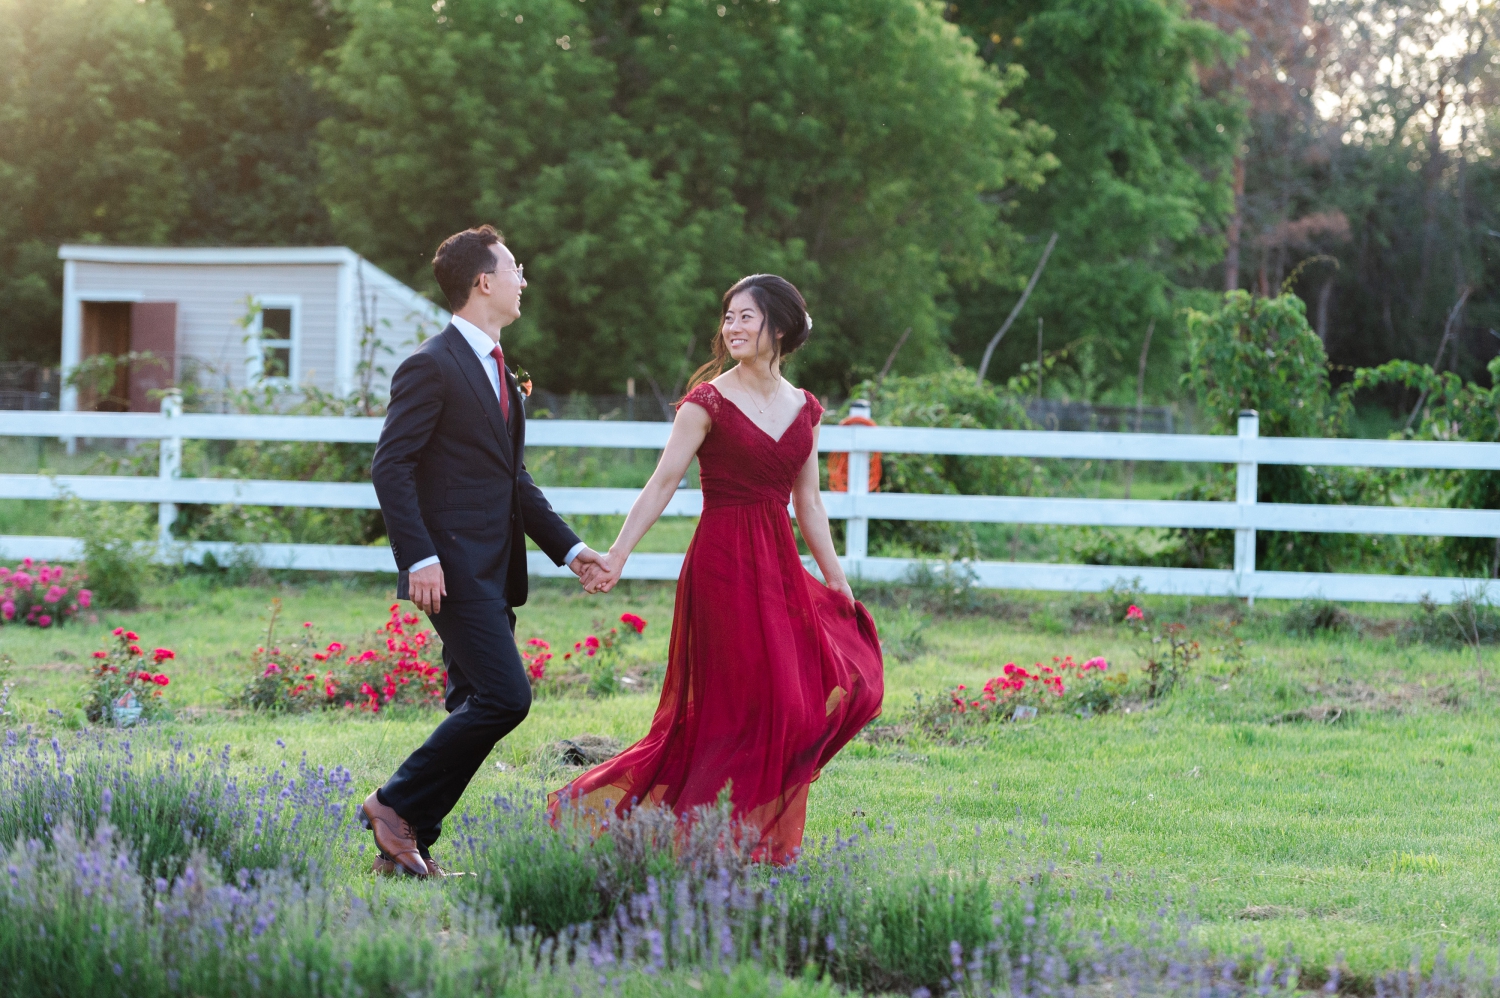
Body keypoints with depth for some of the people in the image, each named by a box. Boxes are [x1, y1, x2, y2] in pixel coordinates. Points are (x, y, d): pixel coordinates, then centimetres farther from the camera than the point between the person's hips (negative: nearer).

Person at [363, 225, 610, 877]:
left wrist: (568, 548, 15)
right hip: (454, 570, -10)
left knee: (474, 711, 7)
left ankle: (406, 846, 11)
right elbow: (391, 468, -15)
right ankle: (398, 806, -6)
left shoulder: (497, 369, 20)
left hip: (493, 573, 10)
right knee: (506, 697, -17)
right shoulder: (431, 367, -9)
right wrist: (419, 559, -22)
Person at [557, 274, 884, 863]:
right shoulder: (709, 401, -5)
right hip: (724, 564, -6)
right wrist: (617, 556, -20)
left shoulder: (803, 410, 11)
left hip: (780, 568, 6)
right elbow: (662, 484, -10)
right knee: (744, 703, -6)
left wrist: (840, 589, 16)